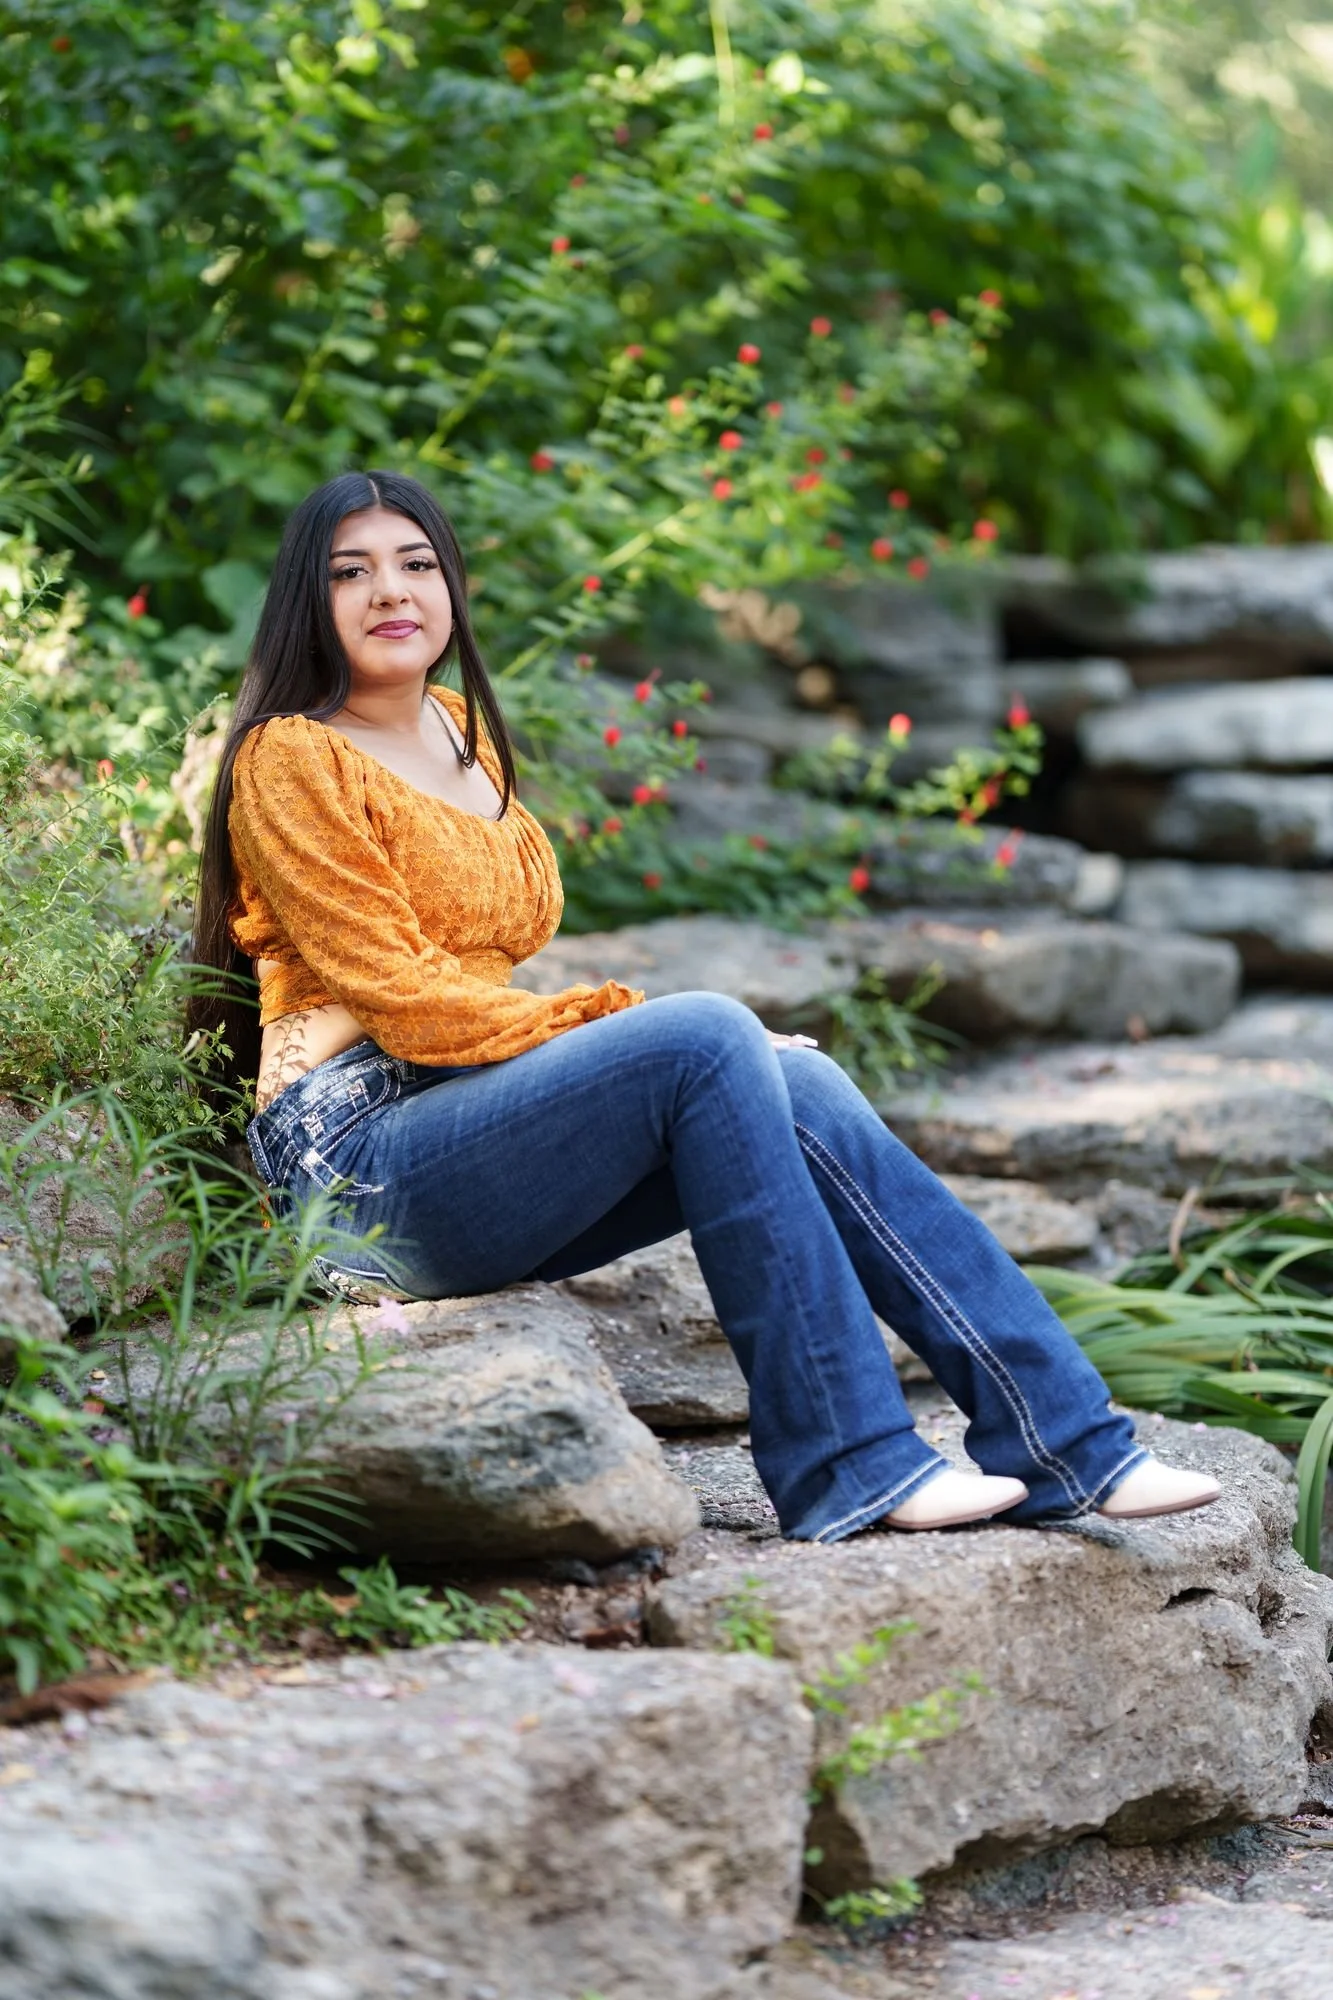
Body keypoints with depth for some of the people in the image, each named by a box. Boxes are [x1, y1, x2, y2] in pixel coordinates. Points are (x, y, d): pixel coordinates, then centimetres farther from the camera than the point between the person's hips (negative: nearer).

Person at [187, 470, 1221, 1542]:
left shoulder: (459, 730, 20)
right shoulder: (290, 761, -4)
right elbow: (398, 995, -11)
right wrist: (620, 1021, -14)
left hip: (481, 1118, 7)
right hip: (363, 1154, -7)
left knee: (799, 1088, -17)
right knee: (708, 1035, -27)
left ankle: (1065, 1442, -21)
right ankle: (845, 1465, -28)